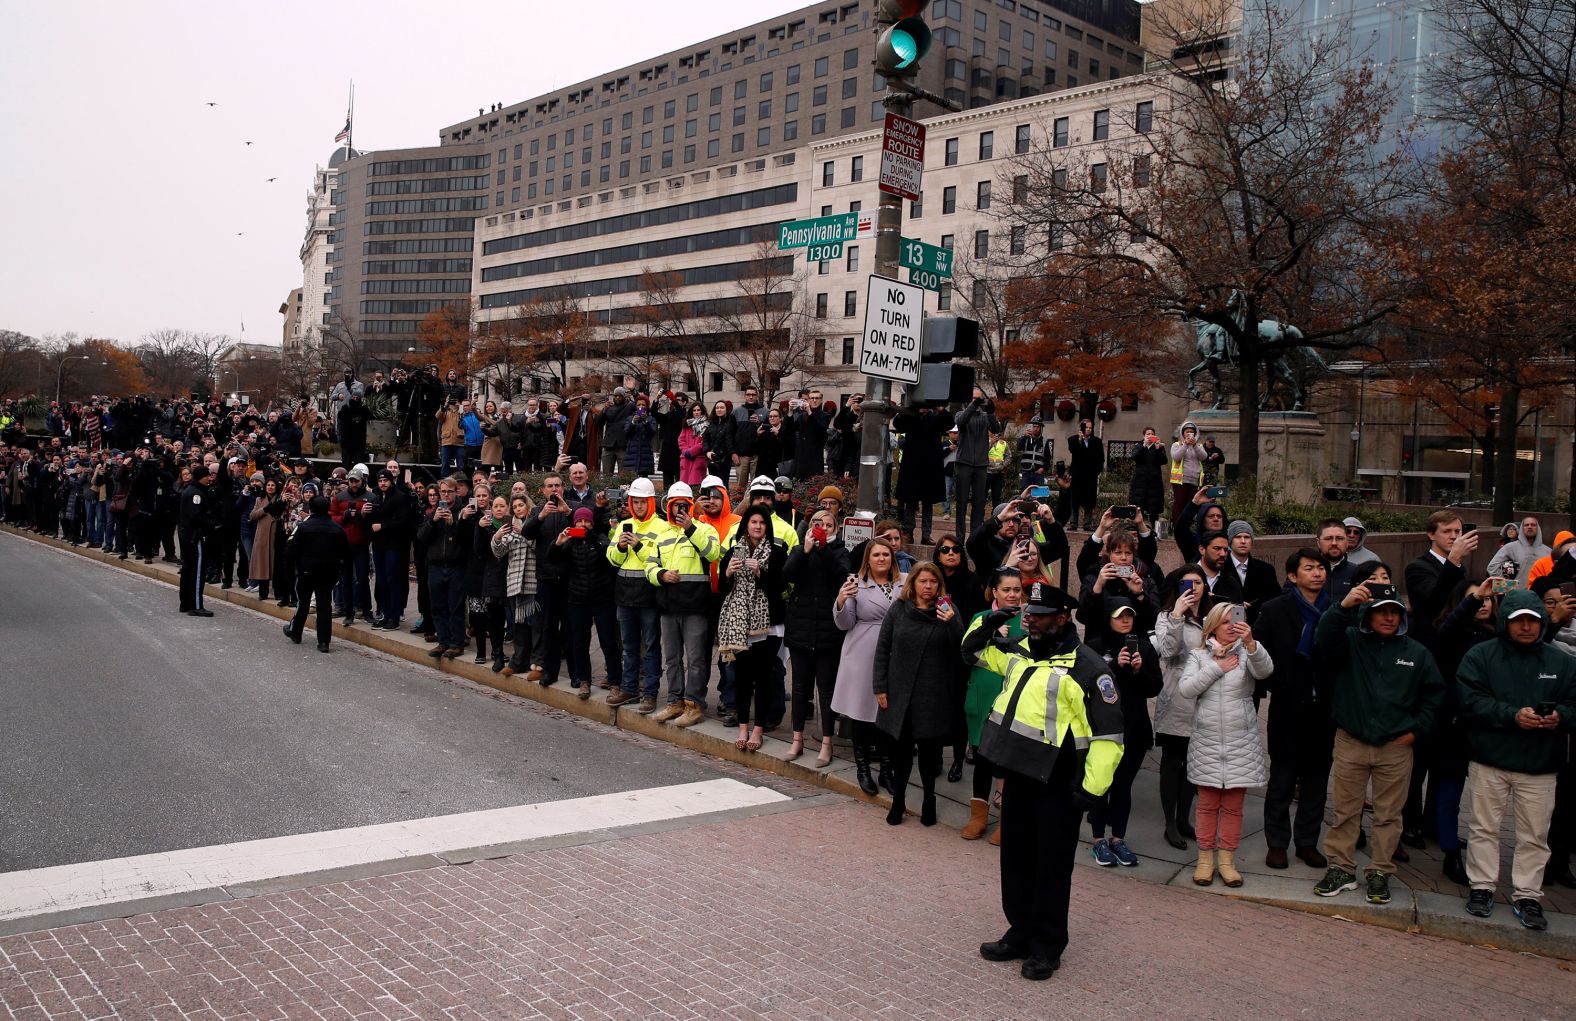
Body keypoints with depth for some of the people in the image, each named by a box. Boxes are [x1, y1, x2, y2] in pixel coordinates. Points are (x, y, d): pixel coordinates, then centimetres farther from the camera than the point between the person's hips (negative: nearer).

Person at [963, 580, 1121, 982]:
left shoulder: (1086, 667, -16)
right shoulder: (1018, 650, 7)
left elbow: (1107, 733, -16)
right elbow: (973, 651, 23)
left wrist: (1093, 788, -18)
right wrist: (987, 626, 2)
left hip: (1057, 784, -7)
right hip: (1017, 773, 7)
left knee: (1051, 866, 5)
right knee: (1016, 858, 17)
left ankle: (1046, 947, 19)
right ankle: (1021, 933, 32)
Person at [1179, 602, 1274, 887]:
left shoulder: (1246, 653, 0)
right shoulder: (1199, 656, 4)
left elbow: (1265, 669, -22)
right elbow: (1186, 688, -8)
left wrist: (1250, 642, -38)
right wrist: (1216, 668, -12)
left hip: (1241, 743, 0)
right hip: (1206, 743, 0)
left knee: (1234, 806, 7)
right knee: (1207, 804, 7)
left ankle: (1227, 860, 18)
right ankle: (1205, 860, 17)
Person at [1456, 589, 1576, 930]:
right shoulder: (1481, 656, -3)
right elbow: (1470, 701, -12)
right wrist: (1513, 715, -22)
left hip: (1541, 766, 2)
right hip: (1489, 761, -2)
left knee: (1534, 836, 7)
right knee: (1484, 828, 8)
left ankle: (1527, 895, 18)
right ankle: (1482, 886, 21)